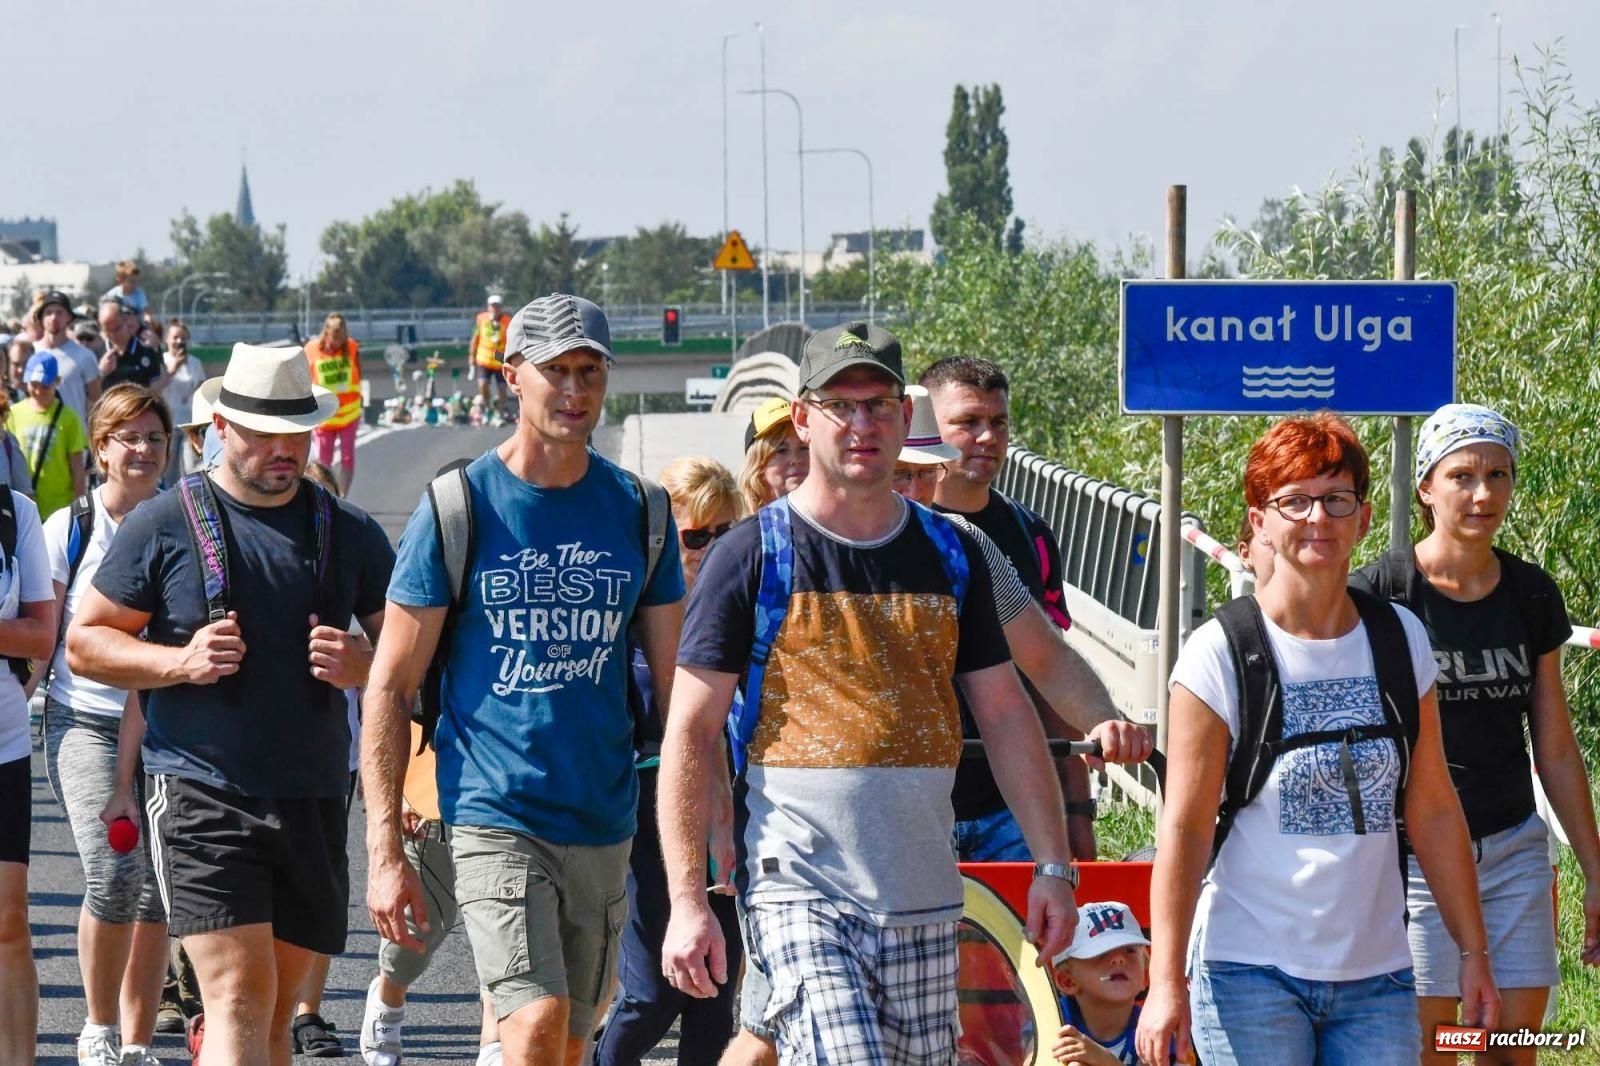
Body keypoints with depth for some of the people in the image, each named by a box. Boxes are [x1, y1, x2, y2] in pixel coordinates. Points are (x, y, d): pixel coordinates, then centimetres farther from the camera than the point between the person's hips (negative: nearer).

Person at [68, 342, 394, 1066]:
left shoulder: (351, 535, 10)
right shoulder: (164, 525, 1)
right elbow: (85, 644, 4)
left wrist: (360, 666, -8)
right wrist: (180, 661, -14)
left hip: (314, 801, 4)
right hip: (201, 795, -4)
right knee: (241, 1002, -16)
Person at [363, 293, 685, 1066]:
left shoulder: (636, 511, 7)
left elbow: (675, 688, 12)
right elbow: (390, 686, -2)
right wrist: (384, 850, -9)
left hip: (605, 824, 4)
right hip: (494, 818, -4)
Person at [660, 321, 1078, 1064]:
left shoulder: (951, 555, 12)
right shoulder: (754, 556, -1)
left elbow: (1005, 714, 16)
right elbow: (690, 732, -3)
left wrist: (1052, 864, 9)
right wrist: (687, 899, -10)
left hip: (924, 896, 5)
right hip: (799, 891, -5)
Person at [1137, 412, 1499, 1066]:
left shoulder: (1400, 642, 8)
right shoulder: (1219, 656, -5)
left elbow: (1433, 814, 12)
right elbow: (1183, 828, -8)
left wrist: (1473, 953, 11)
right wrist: (1167, 981, -12)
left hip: (1376, 977, 4)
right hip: (1250, 970, -4)